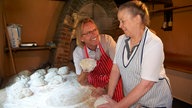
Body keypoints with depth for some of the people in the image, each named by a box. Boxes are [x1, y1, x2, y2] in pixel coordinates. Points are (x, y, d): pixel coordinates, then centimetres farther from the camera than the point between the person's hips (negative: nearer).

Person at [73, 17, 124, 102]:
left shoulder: (107, 40, -17)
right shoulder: (78, 52, -12)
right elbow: (81, 82, -7)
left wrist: (106, 88, -23)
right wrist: (85, 72, -28)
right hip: (95, 86, 2)